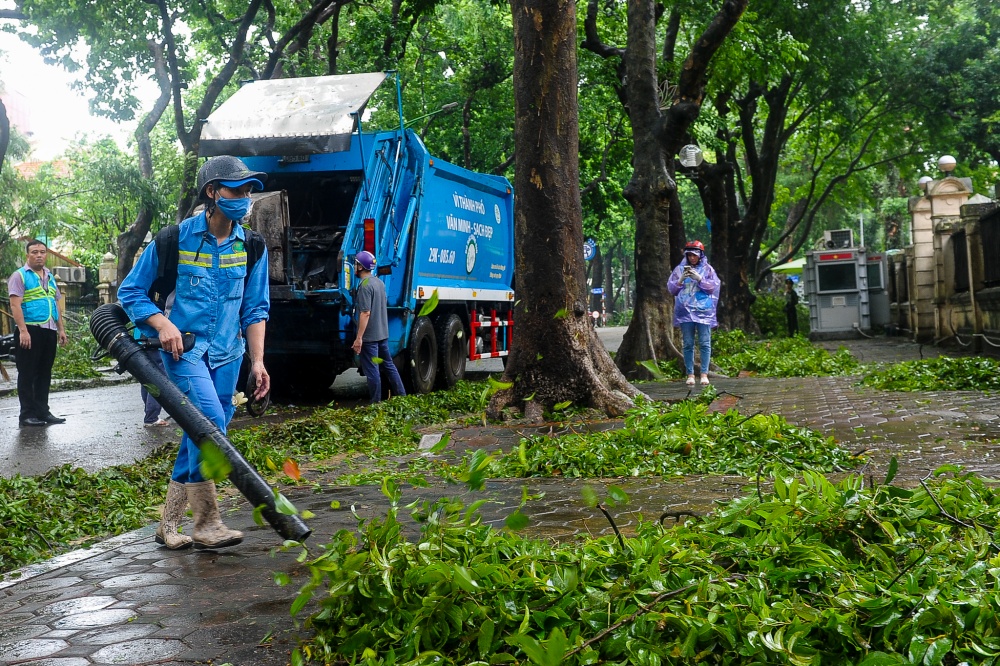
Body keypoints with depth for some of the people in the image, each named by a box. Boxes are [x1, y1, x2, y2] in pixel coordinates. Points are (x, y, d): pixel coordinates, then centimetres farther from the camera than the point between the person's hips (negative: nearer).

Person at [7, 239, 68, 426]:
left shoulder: (50, 277, 18)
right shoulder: (20, 276, -3)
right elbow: (15, 305, -11)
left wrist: (61, 329, 16)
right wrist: (23, 331, -19)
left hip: (49, 331, 7)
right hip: (30, 331, -7)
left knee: (44, 374, 11)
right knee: (27, 374, -2)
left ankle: (43, 411, 17)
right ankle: (27, 414, 1)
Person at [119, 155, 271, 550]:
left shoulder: (251, 247, 4)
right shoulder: (175, 239, -7)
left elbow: (255, 309, 10)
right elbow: (130, 292, 0)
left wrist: (257, 361, 3)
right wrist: (162, 323, -16)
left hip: (226, 353, 5)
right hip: (183, 348, -5)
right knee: (211, 418, -22)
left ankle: (168, 525, 20)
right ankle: (206, 524, -12)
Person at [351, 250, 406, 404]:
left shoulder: (365, 286, -17)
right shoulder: (380, 282, 11)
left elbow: (365, 313, -22)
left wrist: (358, 338, -22)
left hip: (369, 336, -9)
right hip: (383, 333, 9)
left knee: (371, 371, -2)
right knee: (389, 365, 16)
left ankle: (375, 403, 2)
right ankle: (402, 396, 19)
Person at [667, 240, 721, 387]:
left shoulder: (708, 269, 6)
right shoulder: (679, 269, 9)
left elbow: (714, 286, -3)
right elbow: (670, 288, 6)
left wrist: (699, 279, -15)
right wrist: (680, 280, -12)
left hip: (703, 311, -1)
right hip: (685, 311, 1)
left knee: (705, 343, -3)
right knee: (688, 344, 3)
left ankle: (704, 374, 0)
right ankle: (690, 374, 7)